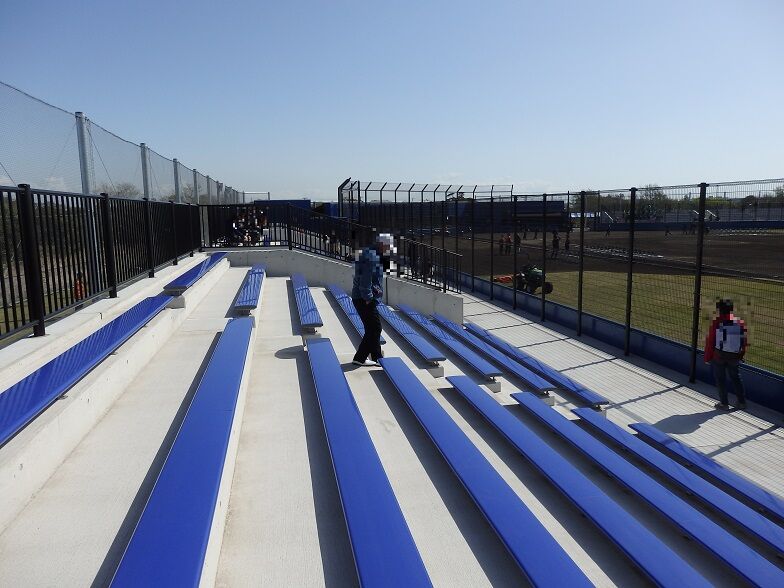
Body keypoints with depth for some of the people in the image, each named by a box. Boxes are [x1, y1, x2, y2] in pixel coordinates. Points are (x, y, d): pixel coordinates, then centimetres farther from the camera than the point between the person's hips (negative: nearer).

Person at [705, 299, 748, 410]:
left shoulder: (716, 323, -16)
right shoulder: (740, 322, -3)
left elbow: (710, 341, -11)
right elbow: (744, 341, 5)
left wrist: (707, 358, -1)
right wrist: (741, 356, 18)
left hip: (718, 355, -4)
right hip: (734, 356, 4)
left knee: (720, 379, 10)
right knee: (735, 378, 21)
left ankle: (724, 403, 16)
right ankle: (742, 402, 28)